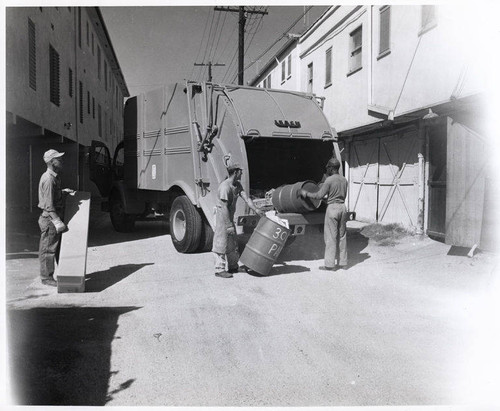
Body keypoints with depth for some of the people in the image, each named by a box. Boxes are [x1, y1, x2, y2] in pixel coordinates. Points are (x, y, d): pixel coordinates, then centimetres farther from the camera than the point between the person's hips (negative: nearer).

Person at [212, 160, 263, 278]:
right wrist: (229, 225, -26)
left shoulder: (237, 185, 5)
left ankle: (233, 266, 29)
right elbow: (224, 208, -26)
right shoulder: (225, 187, -24)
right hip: (222, 217, -10)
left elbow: (246, 198, -1)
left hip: (230, 217, 10)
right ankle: (219, 270, 7)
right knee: (222, 243, -2)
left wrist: (256, 209, -13)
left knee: (232, 243, 17)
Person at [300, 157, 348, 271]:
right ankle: (343, 262, 20)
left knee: (330, 237, -1)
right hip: (342, 207, 7)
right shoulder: (344, 180, 9)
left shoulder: (329, 180, -12)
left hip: (332, 207, -7)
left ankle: (330, 264, 4)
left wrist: (306, 193, 2)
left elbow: (319, 195, -11)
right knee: (342, 236, 13)